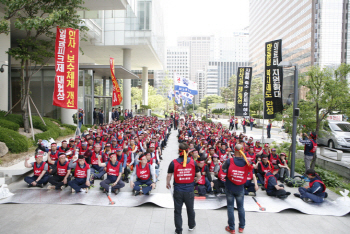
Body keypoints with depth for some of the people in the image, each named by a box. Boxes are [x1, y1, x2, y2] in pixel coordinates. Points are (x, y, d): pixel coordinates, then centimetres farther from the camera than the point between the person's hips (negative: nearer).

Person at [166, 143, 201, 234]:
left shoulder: (174, 162, -12)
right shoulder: (193, 162, -7)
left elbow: (169, 176, -5)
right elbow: (198, 175, 0)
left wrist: (168, 184, 14)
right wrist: (195, 181, 21)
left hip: (178, 191, -1)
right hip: (189, 190, 2)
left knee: (177, 211, 14)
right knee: (190, 209, 22)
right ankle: (191, 226, 42)